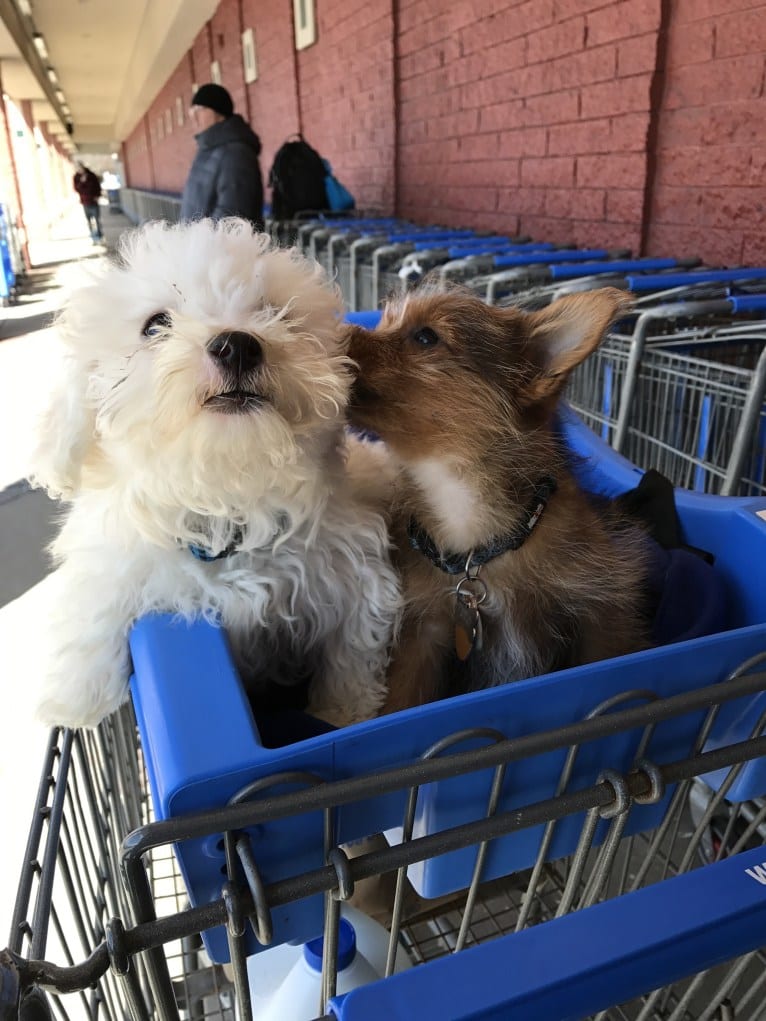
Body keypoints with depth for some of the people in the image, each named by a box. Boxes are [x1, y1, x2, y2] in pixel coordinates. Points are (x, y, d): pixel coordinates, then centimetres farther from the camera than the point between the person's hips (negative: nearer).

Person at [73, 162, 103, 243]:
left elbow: (98, 185, 5)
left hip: (93, 201, -1)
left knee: (97, 220, -1)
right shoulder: (76, 178, 1)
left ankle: (99, 236, 9)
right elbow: (76, 188, -6)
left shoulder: (91, 175, -1)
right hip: (85, 203, 1)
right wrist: (81, 182, -20)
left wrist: (97, 196, -7)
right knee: (89, 221, 3)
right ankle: (94, 238, 8)